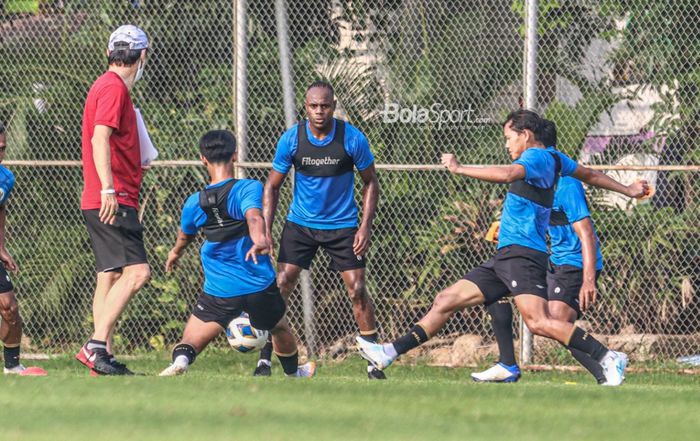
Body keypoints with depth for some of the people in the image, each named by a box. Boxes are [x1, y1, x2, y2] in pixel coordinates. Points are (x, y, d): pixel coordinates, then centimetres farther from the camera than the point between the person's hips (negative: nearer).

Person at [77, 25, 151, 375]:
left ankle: (103, 359, 7)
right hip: (113, 201, -11)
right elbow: (100, 139, -21)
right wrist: (108, 189, -29)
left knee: (109, 278, 9)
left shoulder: (107, 86, 20)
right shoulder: (114, 87, -10)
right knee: (136, 271, -17)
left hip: (105, 201, 11)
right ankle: (96, 344, -23)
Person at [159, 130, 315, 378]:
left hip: (219, 290, 0)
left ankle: (180, 359, -35)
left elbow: (185, 235, 24)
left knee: (190, 344, -1)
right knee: (280, 329, 29)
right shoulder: (249, 188, -7)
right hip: (259, 286, 0)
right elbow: (254, 216, -29)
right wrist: (259, 239, -48)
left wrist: (176, 252, 46)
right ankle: (293, 374, 50)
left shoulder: (194, 203, 3)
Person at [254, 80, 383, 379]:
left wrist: (366, 227, -9)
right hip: (300, 223, 1)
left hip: (343, 225, -1)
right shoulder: (291, 139, -10)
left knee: (357, 290, -6)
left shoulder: (352, 138, -13)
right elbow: (273, 186, 1)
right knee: (281, 285, -9)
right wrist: (265, 231, -8)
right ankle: (264, 360, -3)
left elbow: (370, 182, 0)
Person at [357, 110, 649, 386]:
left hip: (523, 254, -11)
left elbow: (507, 174, -30)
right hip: (506, 257, 11)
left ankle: (608, 358, -20)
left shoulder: (536, 157, -10)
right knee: (446, 301, 8)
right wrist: (627, 190, 46)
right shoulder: (553, 158, 19)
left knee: (538, 322, -24)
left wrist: (459, 169, -24)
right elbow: (590, 175, 31)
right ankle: (391, 352, 9)